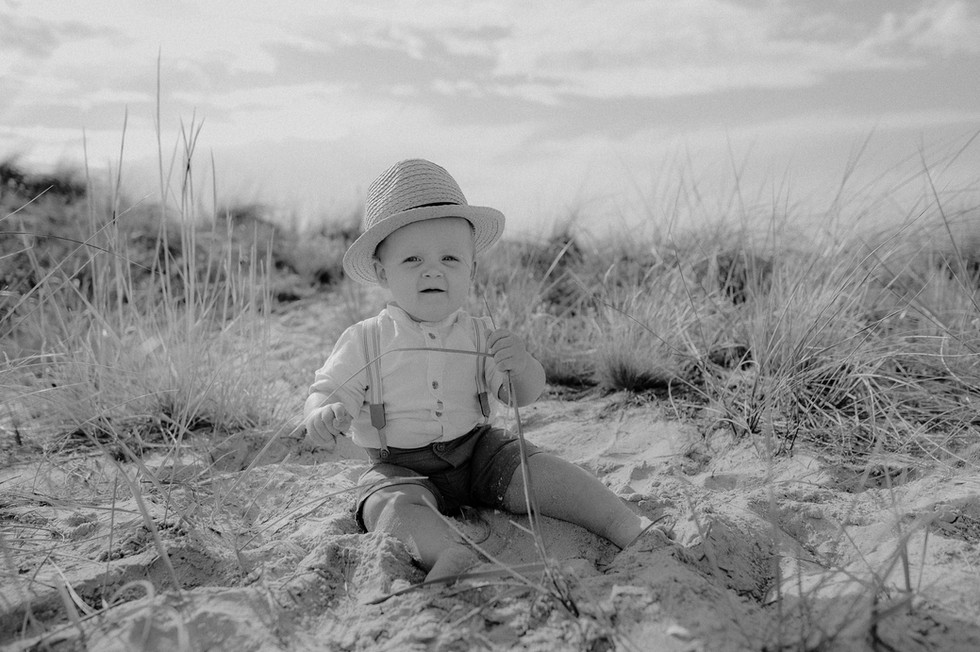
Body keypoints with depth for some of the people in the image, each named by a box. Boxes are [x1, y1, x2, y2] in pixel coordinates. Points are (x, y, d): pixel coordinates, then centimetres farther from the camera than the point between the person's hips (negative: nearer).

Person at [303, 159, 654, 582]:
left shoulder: (480, 336, 0)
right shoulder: (366, 342, -7)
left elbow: (525, 395, 3)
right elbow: (327, 391, -5)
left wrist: (521, 365, -21)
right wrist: (321, 416, -31)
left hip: (476, 450, 2)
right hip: (402, 467, -1)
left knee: (540, 470, -19)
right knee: (394, 505, -33)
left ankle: (629, 528, -13)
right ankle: (450, 554, -55)